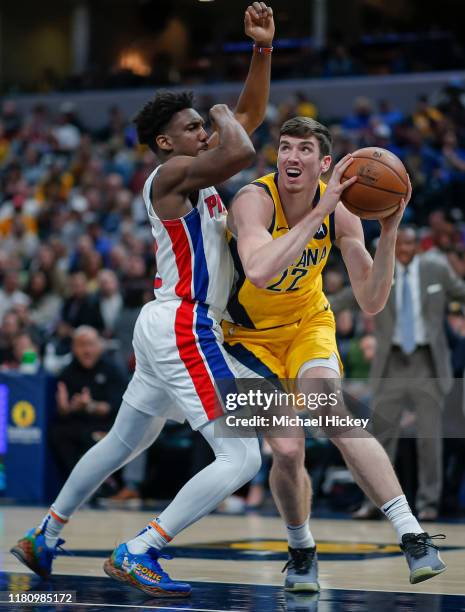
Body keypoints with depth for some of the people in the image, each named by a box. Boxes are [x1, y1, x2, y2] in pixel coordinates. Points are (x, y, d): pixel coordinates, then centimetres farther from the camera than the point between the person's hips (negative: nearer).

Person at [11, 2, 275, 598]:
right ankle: (137, 553, -16)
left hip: (169, 325, 10)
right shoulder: (171, 172, -13)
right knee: (241, 456, -14)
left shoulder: (193, 173, 14)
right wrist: (223, 115, -7)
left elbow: (250, 117, 22)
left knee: (122, 443, 24)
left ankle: (43, 534, 36)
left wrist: (262, 49, 10)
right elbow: (240, 151, -29)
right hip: (183, 325, -10)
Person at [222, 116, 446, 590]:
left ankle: (412, 536, -31)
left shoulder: (340, 213, -15)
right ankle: (301, 551, 15)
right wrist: (318, 213, -48)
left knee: (335, 416, -26)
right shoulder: (254, 200, -27)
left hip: (308, 324, 2)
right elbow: (259, 271, -48)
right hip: (251, 335, -2)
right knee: (287, 451, -14)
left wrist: (389, 233, -28)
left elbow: (371, 303, -16)